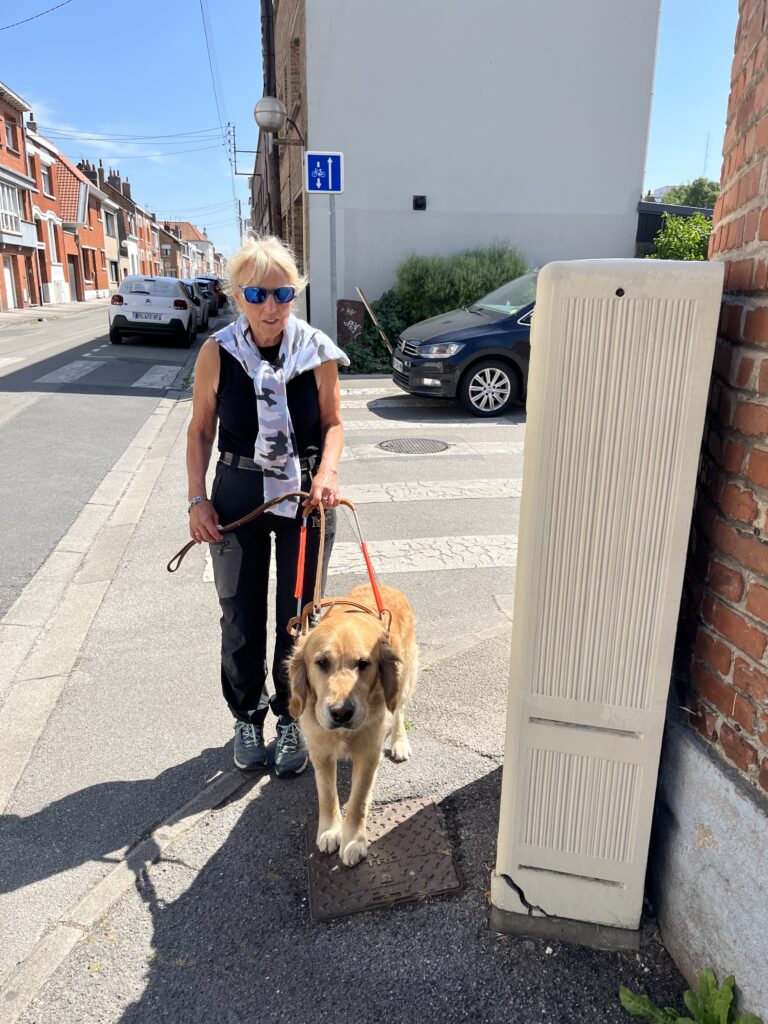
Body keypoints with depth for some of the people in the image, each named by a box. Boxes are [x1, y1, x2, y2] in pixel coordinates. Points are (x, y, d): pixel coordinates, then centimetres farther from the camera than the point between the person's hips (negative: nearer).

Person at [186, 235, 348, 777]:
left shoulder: (317, 350, -8)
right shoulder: (218, 352, -7)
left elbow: (334, 423, 1)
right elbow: (201, 430, 2)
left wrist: (326, 472, -17)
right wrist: (197, 499, -4)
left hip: (307, 494, 0)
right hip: (238, 495, 1)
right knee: (241, 618, 11)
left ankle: (292, 719, 31)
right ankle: (248, 718, 34)